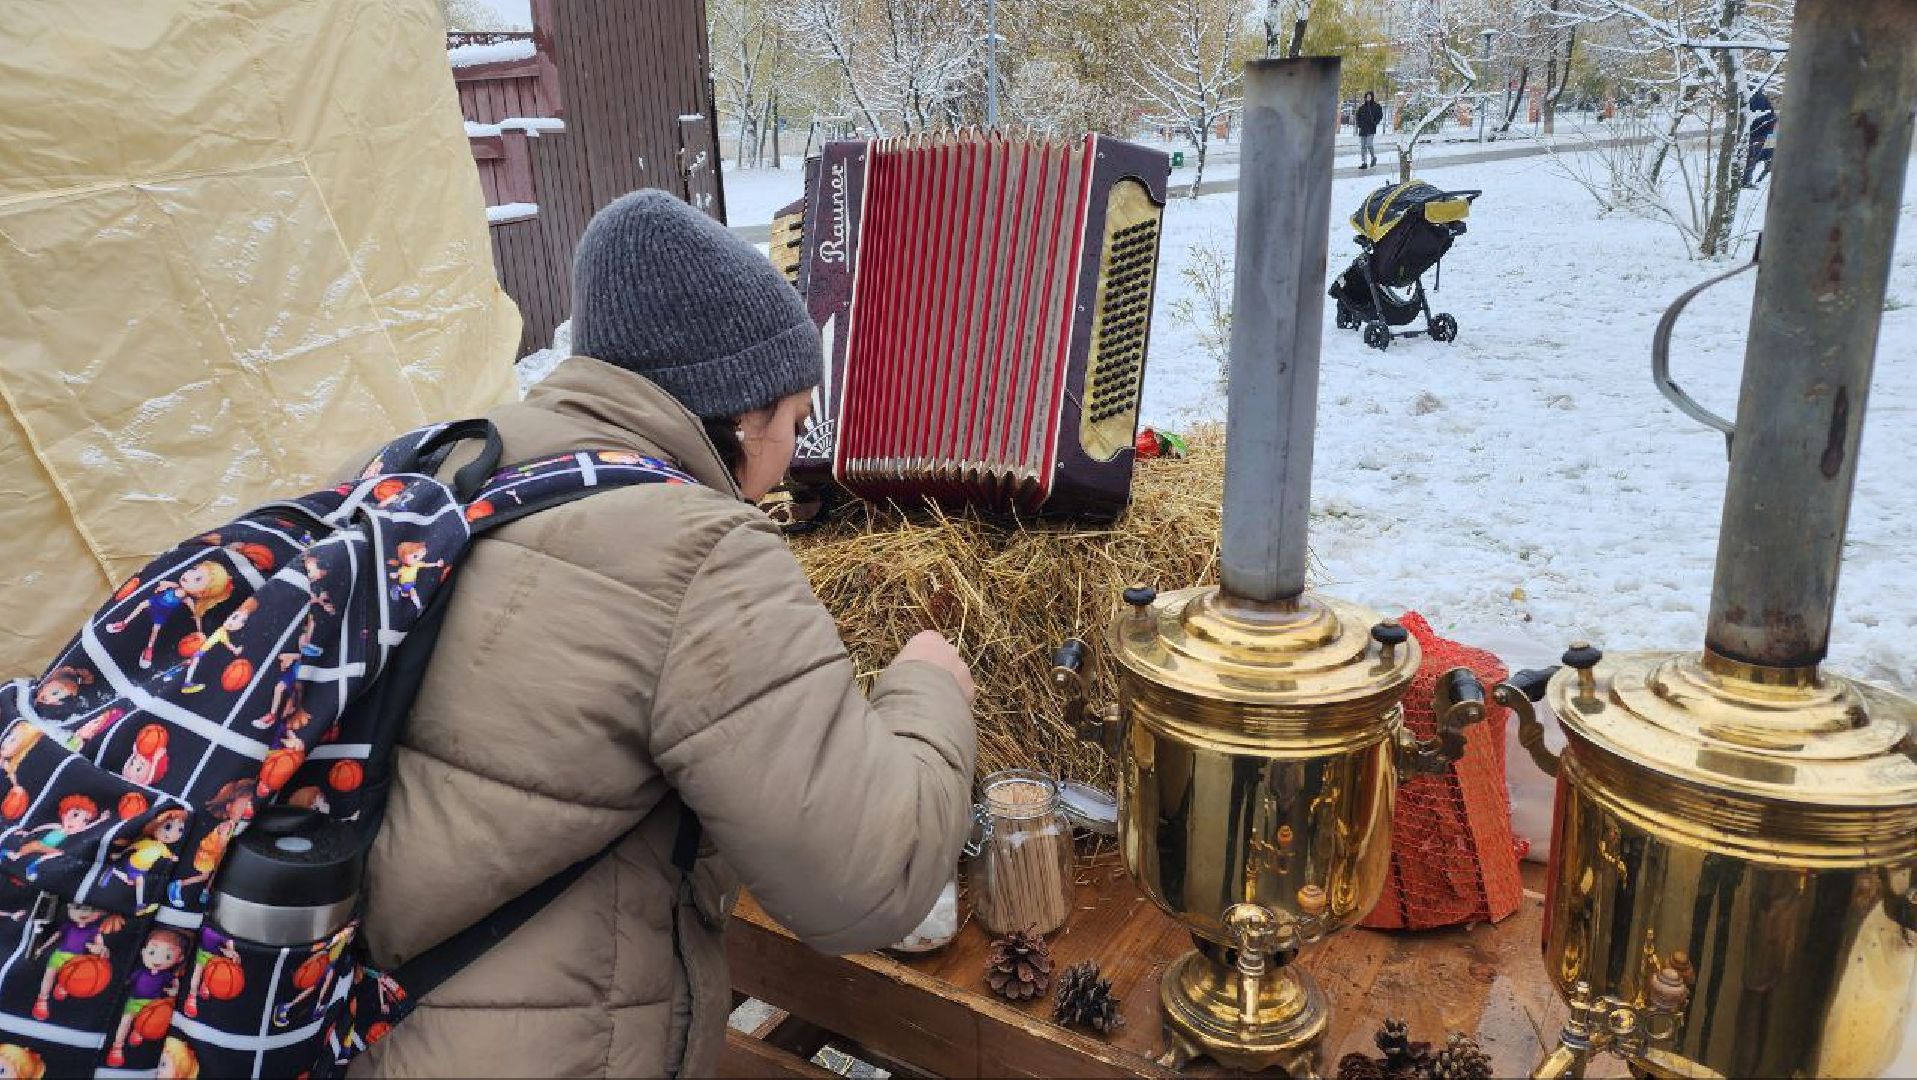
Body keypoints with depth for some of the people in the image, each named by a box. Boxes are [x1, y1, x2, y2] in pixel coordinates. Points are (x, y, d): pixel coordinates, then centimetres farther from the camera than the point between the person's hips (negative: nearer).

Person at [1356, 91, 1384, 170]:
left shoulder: (1376, 106, 2)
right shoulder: (1362, 107, 11)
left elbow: (1380, 116, 3)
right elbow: (1358, 117, 18)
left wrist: (1375, 122, -10)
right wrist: (1359, 125, 5)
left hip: (1371, 129, -4)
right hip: (1363, 128, 4)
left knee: (1369, 144, -15)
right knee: (1363, 146, 1)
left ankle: (1373, 157, 11)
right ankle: (1364, 163, 4)